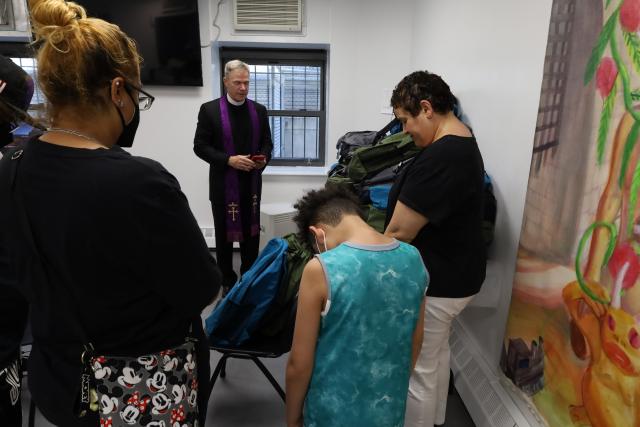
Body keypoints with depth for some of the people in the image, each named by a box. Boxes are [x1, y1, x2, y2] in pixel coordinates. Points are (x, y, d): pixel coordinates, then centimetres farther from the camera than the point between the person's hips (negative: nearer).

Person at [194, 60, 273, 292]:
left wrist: (264, 158, -11)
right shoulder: (209, 109, -5)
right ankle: (227, 281, 24)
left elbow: (267, 142, 11)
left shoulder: (259, 110, 5)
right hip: (223, 185, -3)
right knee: (224, 234, 9)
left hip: (251, 183, 3)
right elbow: (200, 146, -7)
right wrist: (229, 160, -19)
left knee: (251, 233, 11)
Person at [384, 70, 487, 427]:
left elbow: (399, 232, -24)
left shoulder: (438, 158, -28)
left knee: (418, 370, 8)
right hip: (455, 273, 11)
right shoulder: (465, 144, 6)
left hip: (434, 283, -11)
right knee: (437, 354, 26)